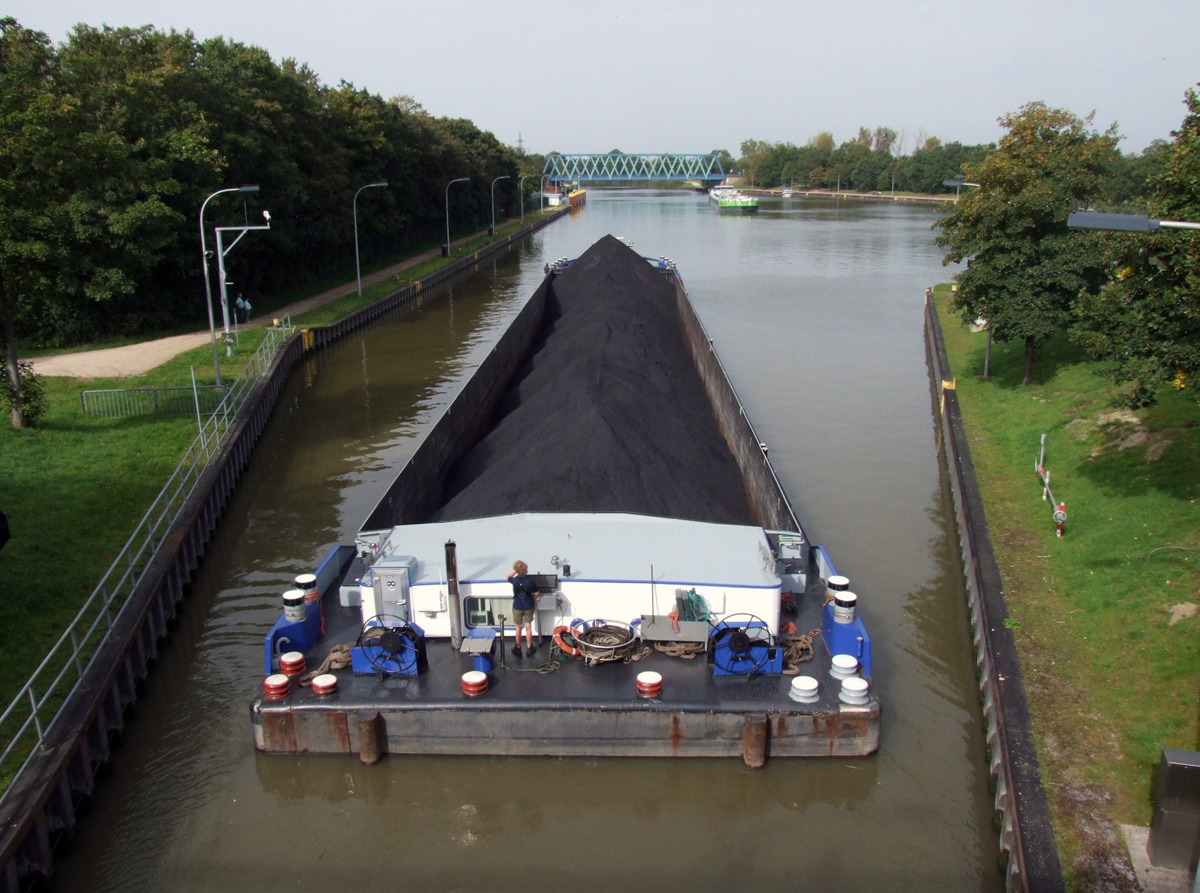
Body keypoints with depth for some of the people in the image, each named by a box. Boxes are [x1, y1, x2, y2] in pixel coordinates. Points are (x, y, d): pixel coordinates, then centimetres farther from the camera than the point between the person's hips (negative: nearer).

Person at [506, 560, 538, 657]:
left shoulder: (515, 580, -18)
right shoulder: (530, 580, -18)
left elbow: (508, 576, 8)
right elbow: (536, 593, -7)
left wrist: (515, 571, 3)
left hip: (517, 607, 0)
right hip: (528, 607, 0)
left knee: (518, 628, 13)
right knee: (528, 628, 11)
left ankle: (518, 648, 23)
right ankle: (529, 648, 20)